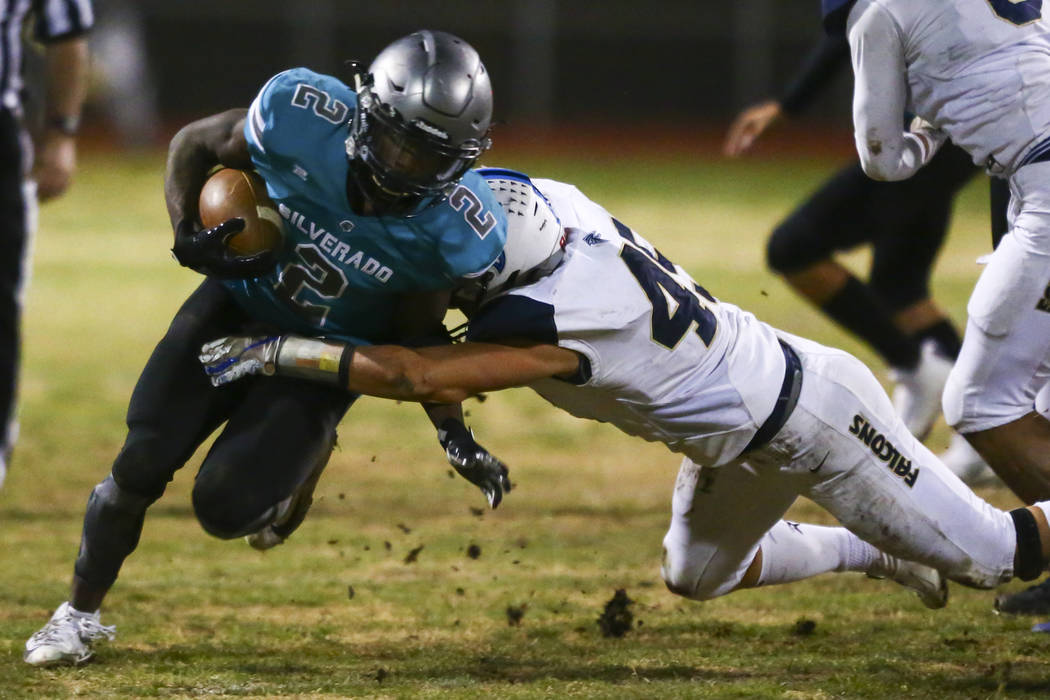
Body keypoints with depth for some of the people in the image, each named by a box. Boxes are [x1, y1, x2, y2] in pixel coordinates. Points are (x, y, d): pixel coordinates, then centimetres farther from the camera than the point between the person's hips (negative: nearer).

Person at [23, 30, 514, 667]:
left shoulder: (456, 231, -29)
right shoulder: (304, 114, -30)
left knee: (225, 507, -14)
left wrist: (455, 433, -13)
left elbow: (418, 331, -8)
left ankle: (307, 455, 21)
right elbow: (195, 145, -9)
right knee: (143, 466, -5)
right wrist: (188, 235, -24)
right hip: (242, 299, 1)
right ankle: (80, 615, 21)